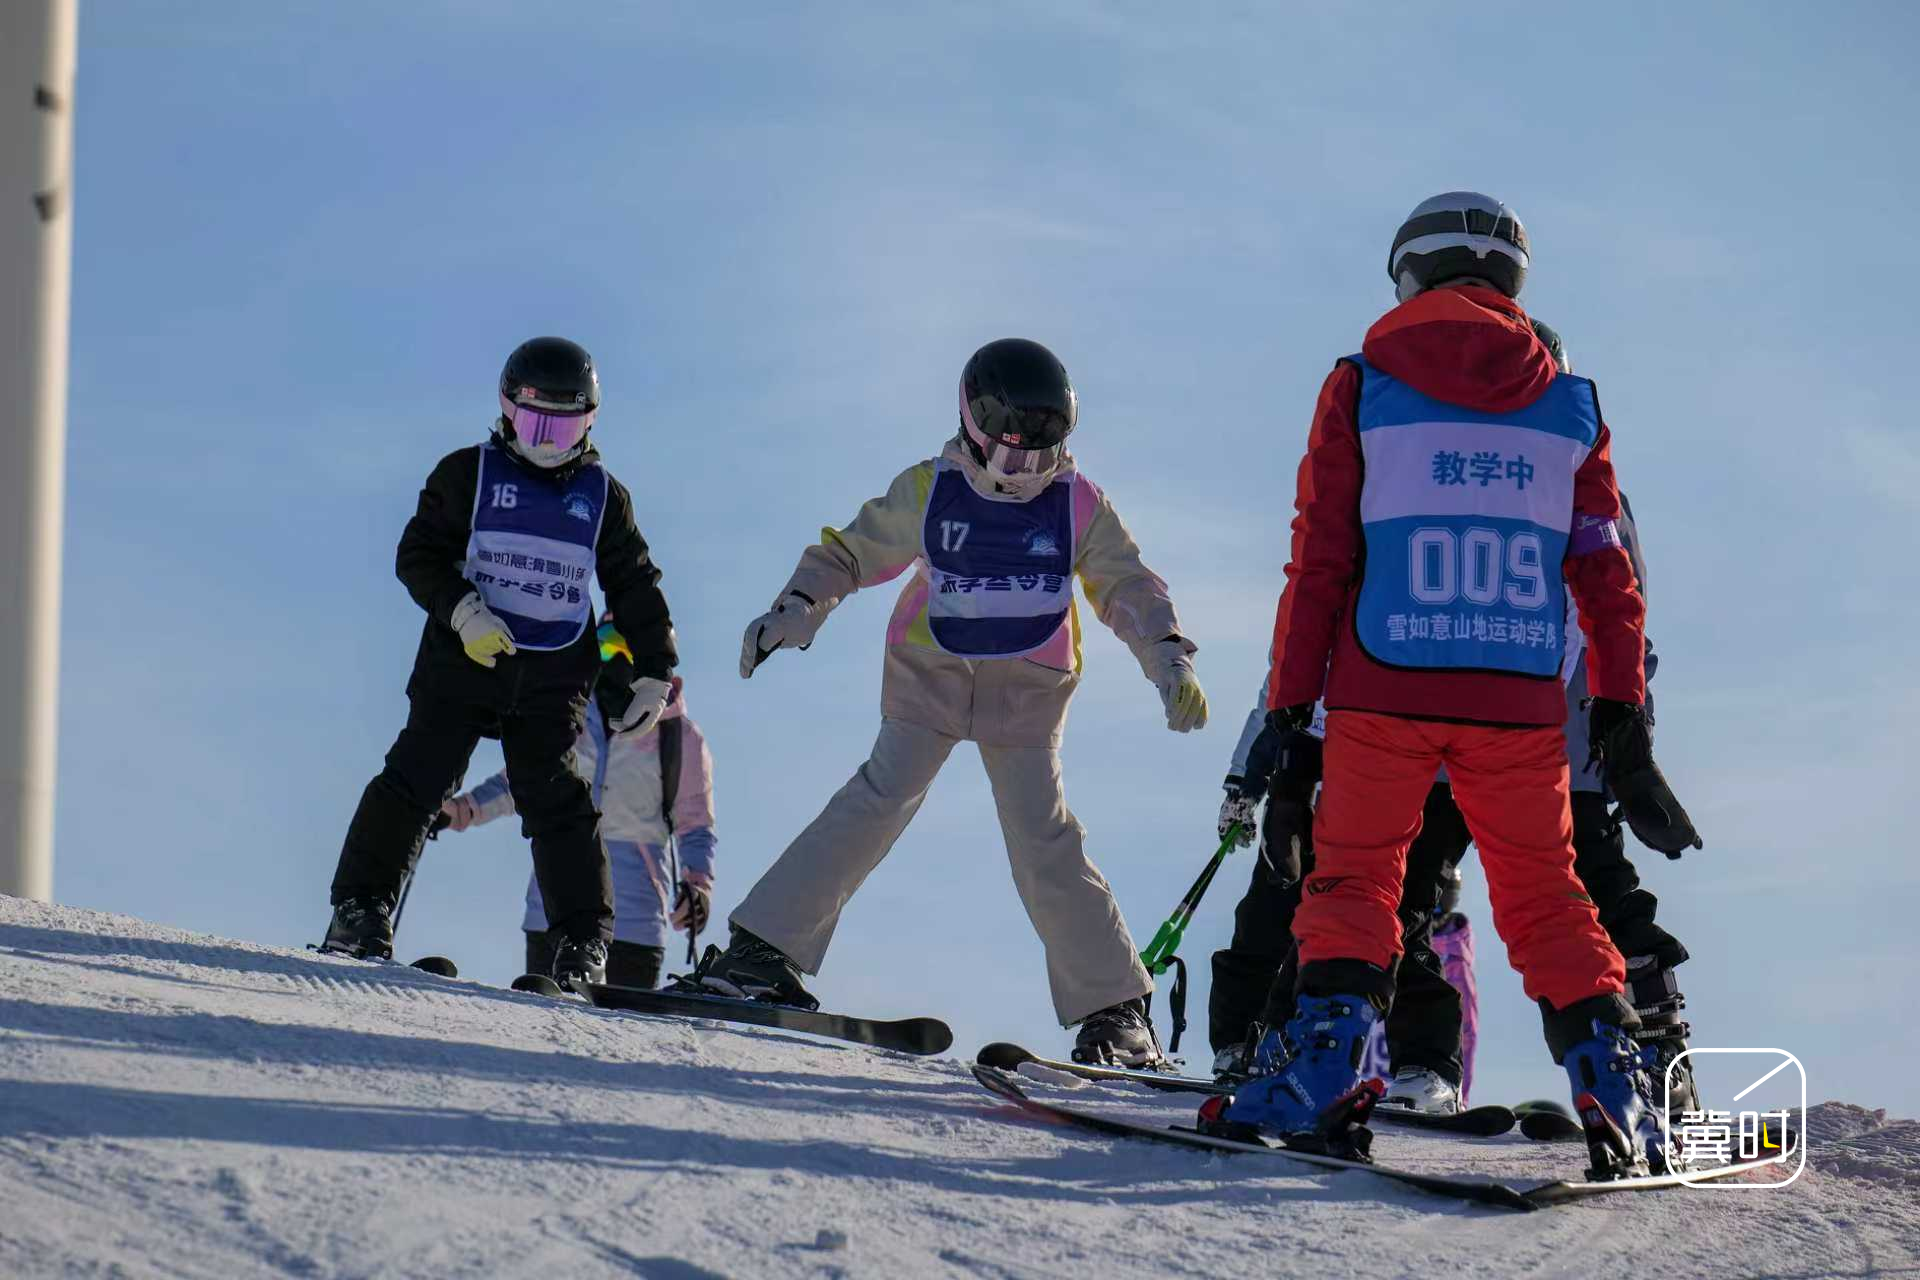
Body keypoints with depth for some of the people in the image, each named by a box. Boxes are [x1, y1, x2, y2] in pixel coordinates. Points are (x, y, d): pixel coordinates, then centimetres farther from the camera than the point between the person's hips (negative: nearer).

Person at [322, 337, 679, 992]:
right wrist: (461, 610, -17)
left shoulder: (603, 497, 11)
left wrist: (655, 671, 9)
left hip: (552, 679, 1)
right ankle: (360, 908, -4)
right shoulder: (468, 474, 4)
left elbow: (636, 590, 16)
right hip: (462, 661, -1)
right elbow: (418, 553, -1)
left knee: (560, 804, -6)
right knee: (417, 778, -10)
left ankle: (583, 946, -6)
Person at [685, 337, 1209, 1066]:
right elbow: (850, 554, 5)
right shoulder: (927, 492, -4)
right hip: (930, 677, 0)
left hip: (1026, 693, 0)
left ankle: (1114, 1007, 0)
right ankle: (763, 947, -16)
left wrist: (1170, 661, -16)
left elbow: (1129, 589, -1)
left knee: (1045, 843, -9)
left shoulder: (1079, 508, -3)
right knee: (882, 800, -19)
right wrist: (794, 609, -8)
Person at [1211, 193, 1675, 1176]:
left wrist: (1291, 699, 4)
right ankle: (1614, 1082, -1)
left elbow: (1319, 559, 1)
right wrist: (1621, 697, 15)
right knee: (1545, 896, 10)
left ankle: (1326, 1062, -10)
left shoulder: (1363, 387, 3)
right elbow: (1605, 569, 10)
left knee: (1353, 880, 7)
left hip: (1384, 690, -2)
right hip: (1521, 704, 2)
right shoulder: (1569, 404, 9)